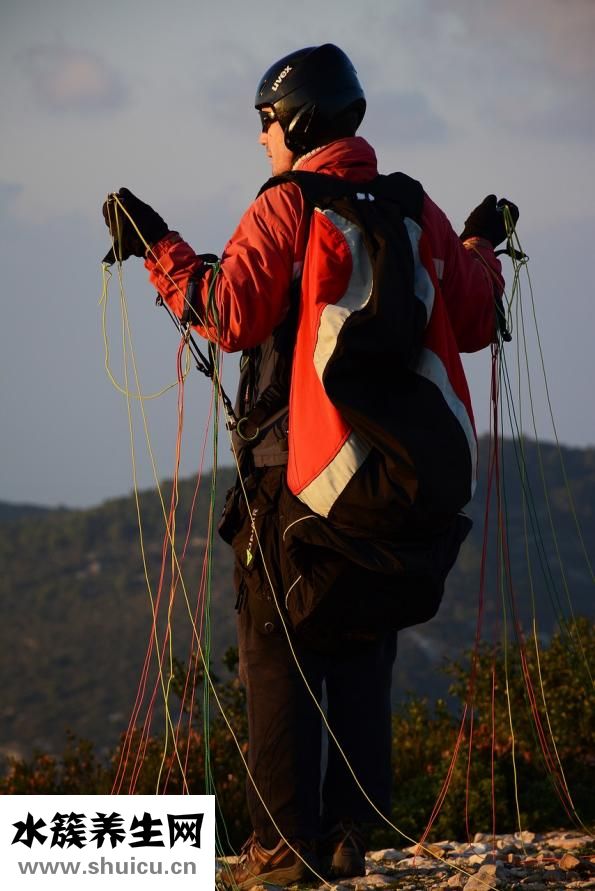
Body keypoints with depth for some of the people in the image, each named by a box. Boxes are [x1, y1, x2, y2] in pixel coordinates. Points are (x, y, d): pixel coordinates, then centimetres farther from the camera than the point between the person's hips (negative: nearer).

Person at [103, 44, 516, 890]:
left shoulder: (284, 207, -7)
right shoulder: (416, 213, 7)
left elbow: (230, 315, -17)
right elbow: (472, 324, 11)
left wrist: (160, 249, -7)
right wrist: (483, 249, 28)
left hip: (296, 464, -5)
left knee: (280, 652, 0)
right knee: (364, 652, 11)